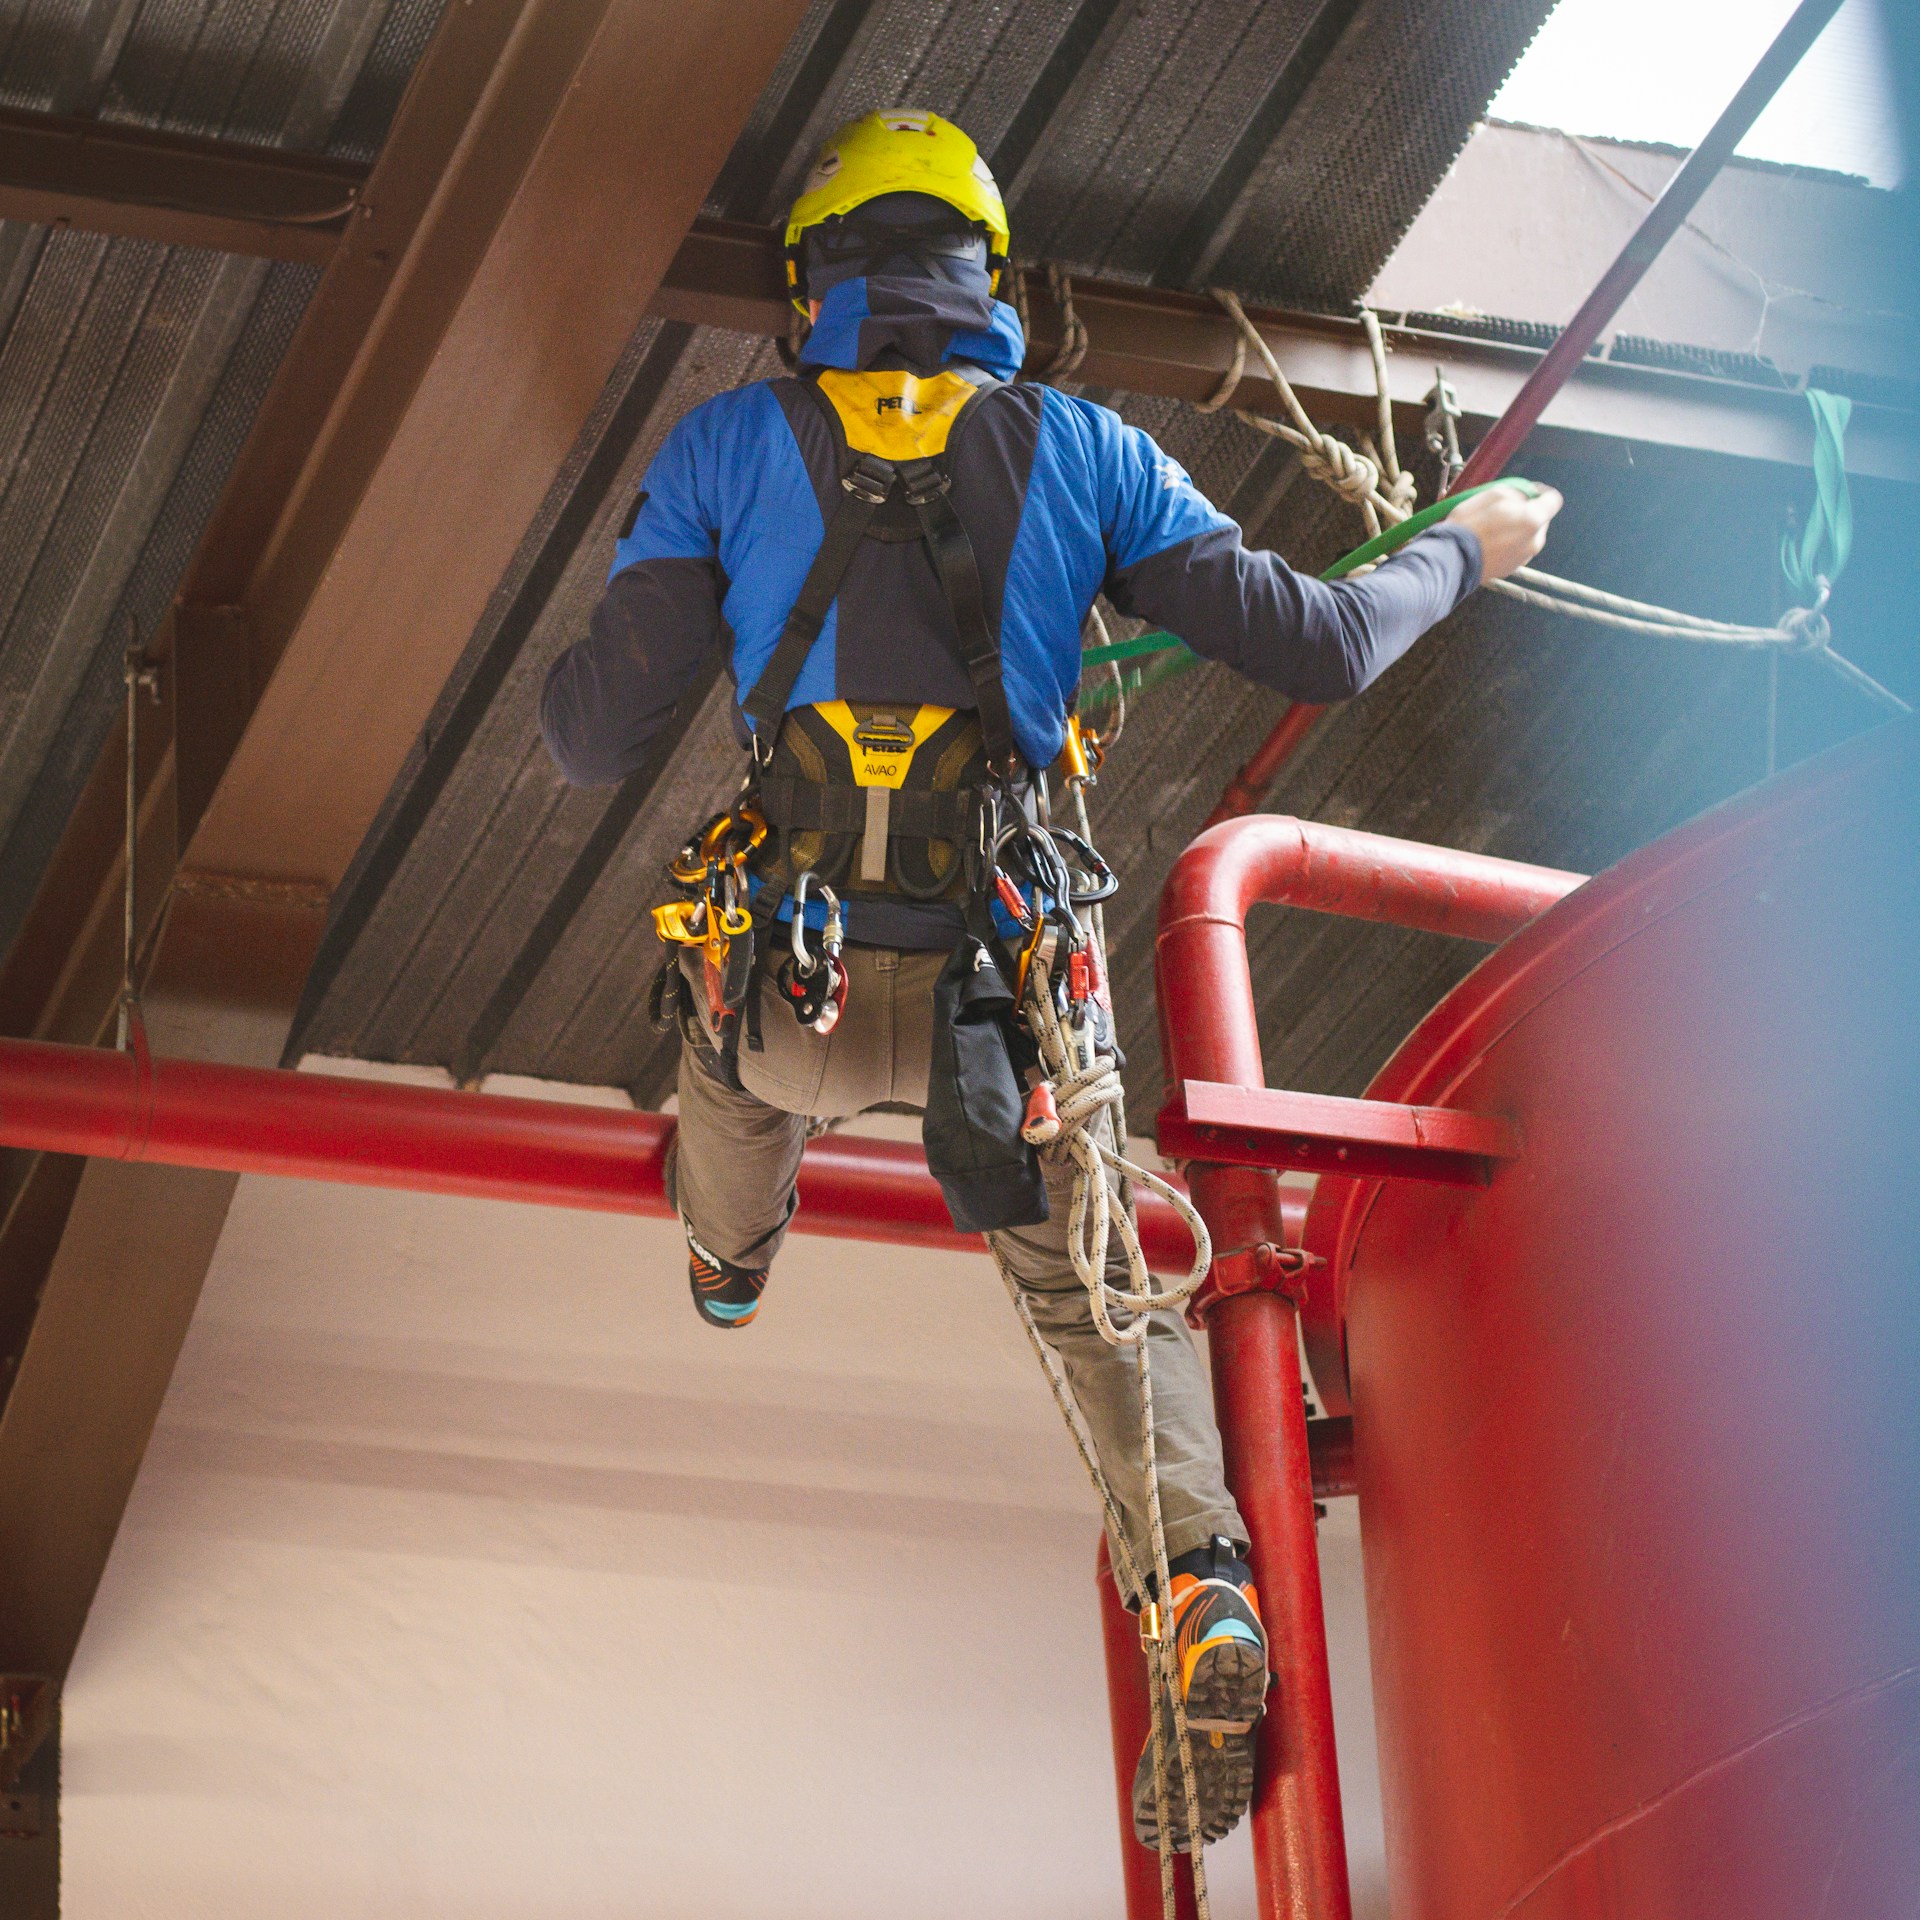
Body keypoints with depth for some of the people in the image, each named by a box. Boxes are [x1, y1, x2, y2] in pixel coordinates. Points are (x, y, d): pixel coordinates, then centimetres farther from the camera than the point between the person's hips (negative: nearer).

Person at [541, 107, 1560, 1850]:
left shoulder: (731, 446, -2)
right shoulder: (1086, 453, 1)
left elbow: (598, 741, -5)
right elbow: (1314, 648, 1)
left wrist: (562, 672, 20)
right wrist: (1462, 553, 21)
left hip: (799, 995, 0)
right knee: (1098, 1290, 18)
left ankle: (730, 1268, 65)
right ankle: (1202, 1579, -4)